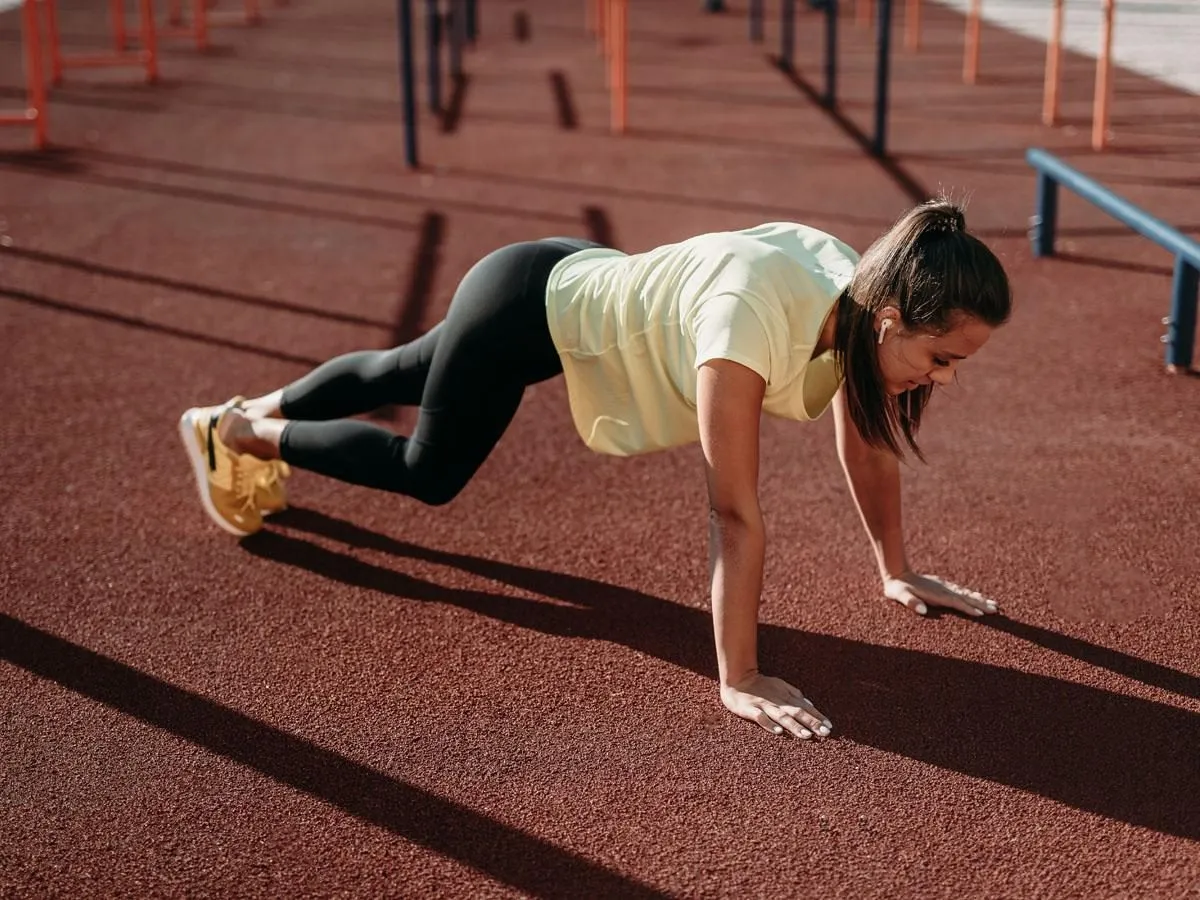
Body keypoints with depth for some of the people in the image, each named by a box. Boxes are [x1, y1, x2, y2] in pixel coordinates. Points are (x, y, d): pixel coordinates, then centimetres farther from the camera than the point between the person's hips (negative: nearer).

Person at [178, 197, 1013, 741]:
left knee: (404, 375, 30)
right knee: (427, 472, 15)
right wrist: (738, 677, -33)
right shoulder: (755, 317, -43)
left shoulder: (860, 295, -19)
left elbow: (867, 442, -3)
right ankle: (233, 431, 38)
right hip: (524, 303, -7)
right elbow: (735, 512, -39)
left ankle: (257, 408, 58)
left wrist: (898, 570, 5)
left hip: (579, 285, 7)